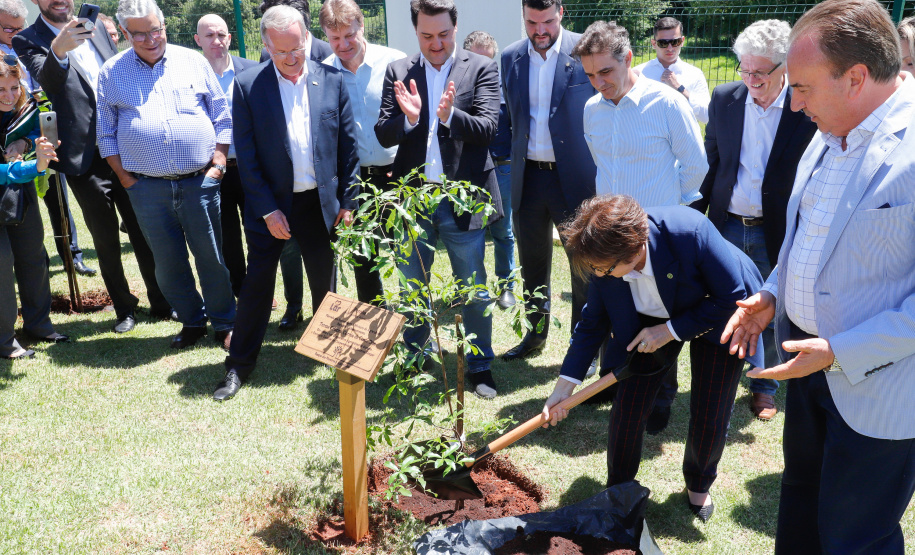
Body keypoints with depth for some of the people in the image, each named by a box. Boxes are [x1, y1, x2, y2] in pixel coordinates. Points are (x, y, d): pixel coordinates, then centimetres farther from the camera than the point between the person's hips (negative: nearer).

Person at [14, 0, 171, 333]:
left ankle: (161, 302, 22)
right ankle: (124, 309, 22)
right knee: (106, 240, 6)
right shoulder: (28, 41, -2)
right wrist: (58, 51, -42)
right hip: (85, 157, -3)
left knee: (143, 231, 9)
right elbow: (46, 81, -20)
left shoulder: (95, 29, 11)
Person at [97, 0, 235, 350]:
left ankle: (224, 324, 19)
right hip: (147, 187, 1)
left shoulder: (192, 62, 6)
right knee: (168, 262, 8)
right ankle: (192, 321, 26)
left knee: (211, 257, 4)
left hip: (199, 181, -1)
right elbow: (106, 132, 10)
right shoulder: (112, 72, 7)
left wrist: (218, 163, -1)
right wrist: (124, 177, 3)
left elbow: (223, 116, 7)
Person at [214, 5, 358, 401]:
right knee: (258, 283, 5)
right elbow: (246, 156, -6)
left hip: (321, 202, 2)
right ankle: (239, 365, 18)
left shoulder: (331, 80, -2)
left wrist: (347, 200, 1)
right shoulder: (248, 85, -6)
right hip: (271, 204, -2)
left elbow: (348, 144, 3)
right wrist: (268, 209, -11)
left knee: (324, 280, 15)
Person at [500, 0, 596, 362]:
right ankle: (536, 334, 35)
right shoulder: (511, 57, 6)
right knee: (532, 265, 17)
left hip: (574, 178, -4)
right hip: (527, 178, 4)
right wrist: (515, 161, 5)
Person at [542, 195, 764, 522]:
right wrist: (565, 384, -14)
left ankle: (699, 484, 34)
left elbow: (733, 296, -26)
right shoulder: (606, 255, -26)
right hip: (652, 322, 3)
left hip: (718, 317, -2)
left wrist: (671, 330, -28)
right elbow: (594, 322, -10)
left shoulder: (691, 232, -40)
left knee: (710, 416, 3)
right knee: (628, 408, -4)